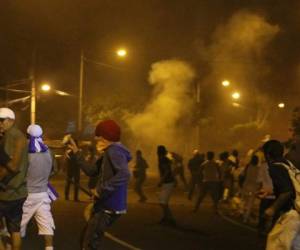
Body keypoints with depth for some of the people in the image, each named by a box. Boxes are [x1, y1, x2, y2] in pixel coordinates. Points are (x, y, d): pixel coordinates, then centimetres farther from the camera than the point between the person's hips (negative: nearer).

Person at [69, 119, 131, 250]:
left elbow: (124, 174, -33)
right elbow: (91, 170, 22)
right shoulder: (108, 153, 15)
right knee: (87, 240, 21)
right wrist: (76, 152, 19)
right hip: (105, 205, 11)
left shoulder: (114, 151, -17)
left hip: (109, 207, -11)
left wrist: (101, 189, -28)